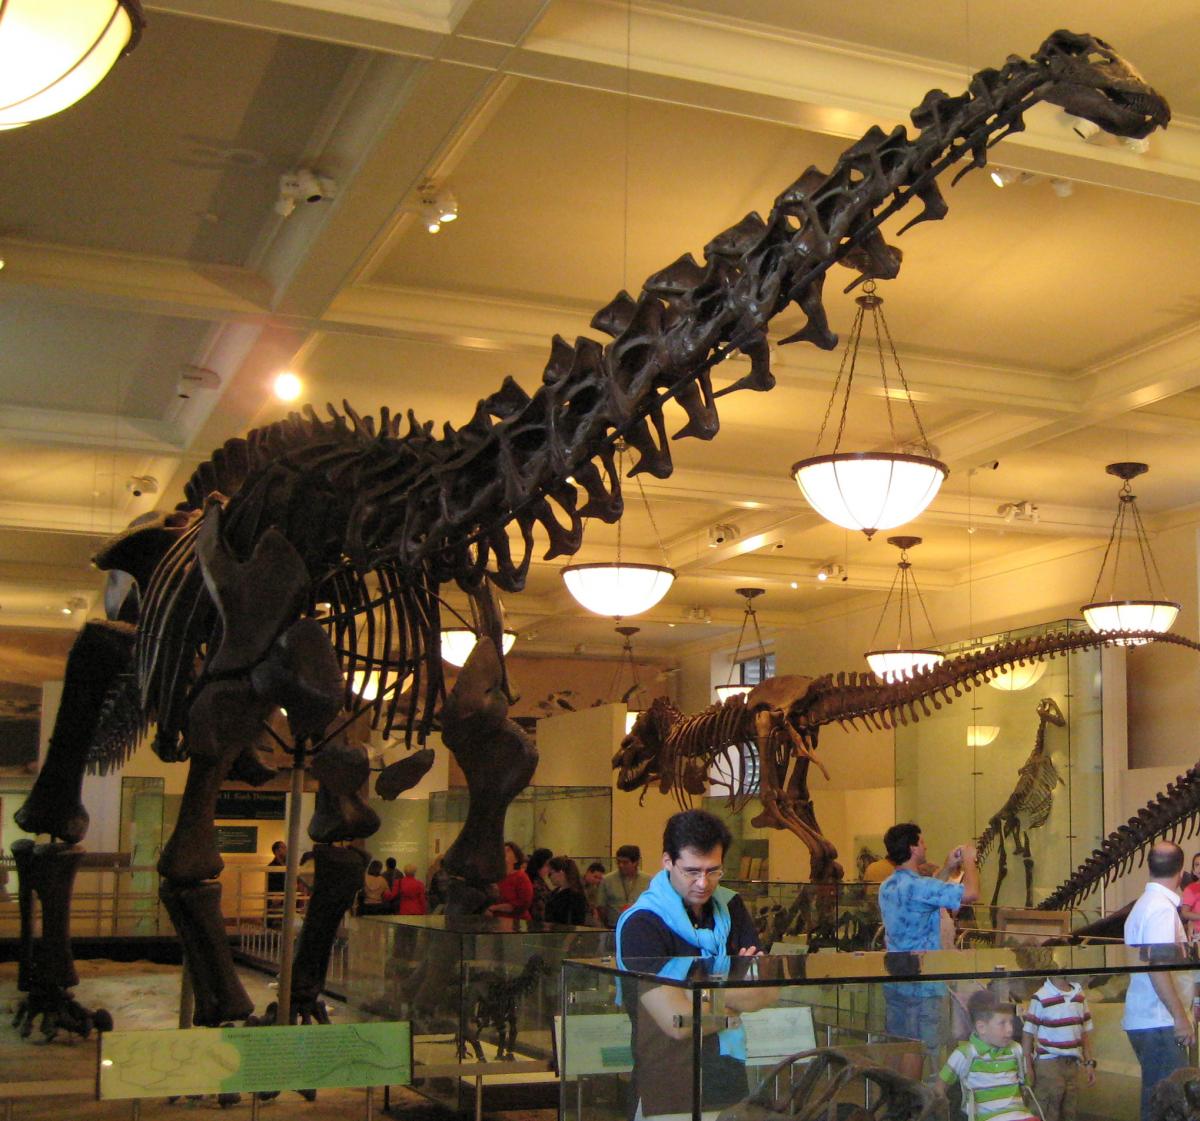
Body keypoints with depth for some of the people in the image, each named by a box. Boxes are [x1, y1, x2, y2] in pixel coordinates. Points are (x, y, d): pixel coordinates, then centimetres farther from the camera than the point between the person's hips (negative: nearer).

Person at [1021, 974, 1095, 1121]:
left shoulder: (1079, 995, 7)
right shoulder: (1041, 998, -11)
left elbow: (1085, 1031, 14)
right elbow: (1028, 1033, -8)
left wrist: (1089, 1063, 11)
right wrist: (1027, 1066, -11)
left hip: (1073, 1063, 5)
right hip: (1048, 1063, -5)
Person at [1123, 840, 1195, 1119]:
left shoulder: (1144, 904, 16)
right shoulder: (1162, 908, -15)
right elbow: (1157, 966, -22)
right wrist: (1180, 1016, -20)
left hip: (1143, 1020, 10)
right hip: (1159, 1022, -10)